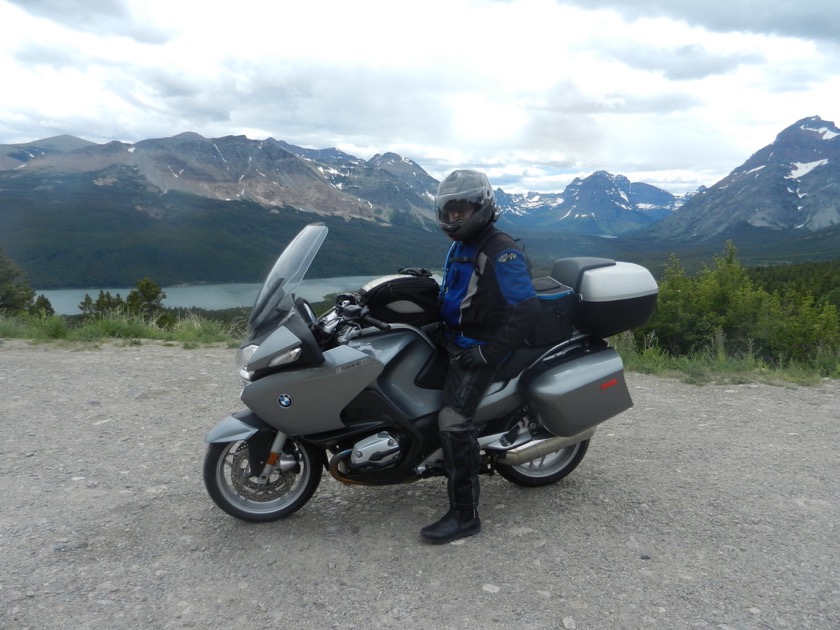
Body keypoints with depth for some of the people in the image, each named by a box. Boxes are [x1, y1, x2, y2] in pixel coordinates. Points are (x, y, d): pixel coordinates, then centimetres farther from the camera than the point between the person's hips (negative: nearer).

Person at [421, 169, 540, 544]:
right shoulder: (459, 247, 14)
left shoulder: (501, 251, -15)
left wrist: (490, 352, -24)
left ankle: (464, 515, -9)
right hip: (455, 341, 10)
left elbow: (526, 309, -21)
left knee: (453, 421, -20)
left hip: (478, 350, -10)